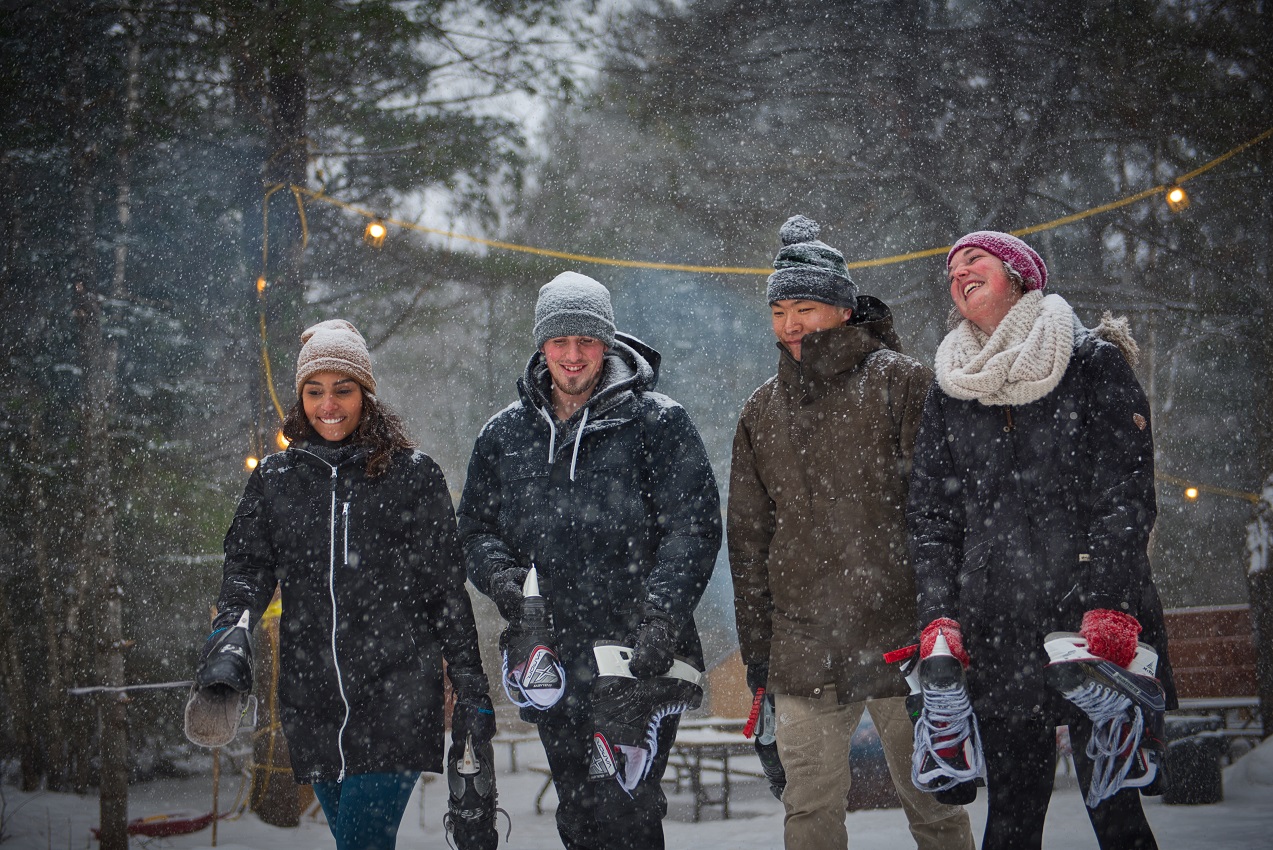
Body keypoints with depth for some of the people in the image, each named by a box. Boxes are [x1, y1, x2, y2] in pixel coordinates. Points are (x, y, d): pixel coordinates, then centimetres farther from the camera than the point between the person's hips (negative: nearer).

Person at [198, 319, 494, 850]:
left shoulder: (412, 474, 3)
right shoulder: (273, 480, 12)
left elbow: (447, 590, 4)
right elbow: (247, 567, 6)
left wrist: (472, 689, 2)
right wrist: (229, 631, -16)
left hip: (397, 693, -4)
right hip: (311, 702, 4)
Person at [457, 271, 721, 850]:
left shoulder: (657, 423, 0)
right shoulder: (505, 434, 12)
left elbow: (693, 525, -7)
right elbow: (475, 528, 21)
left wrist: (661, 617, -20)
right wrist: (499, 574, -2)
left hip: (639, 658, -4)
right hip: (552, 665, 5)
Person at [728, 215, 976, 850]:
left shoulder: (899, 381, 1)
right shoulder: (762, 410, 15)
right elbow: (748, 537, 18)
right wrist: (756, 645, 14)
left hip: (898, 633, -4)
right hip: (802, 648, 4)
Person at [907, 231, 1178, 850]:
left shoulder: (1093, 363, 4)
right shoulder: (947, 391, 16)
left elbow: (1126, 495, -4)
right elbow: (930, 514, 13)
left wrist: (1108, 606, -16)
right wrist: (939, 617, -1)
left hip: (1099, 629, -3)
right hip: (994, 634, 4)